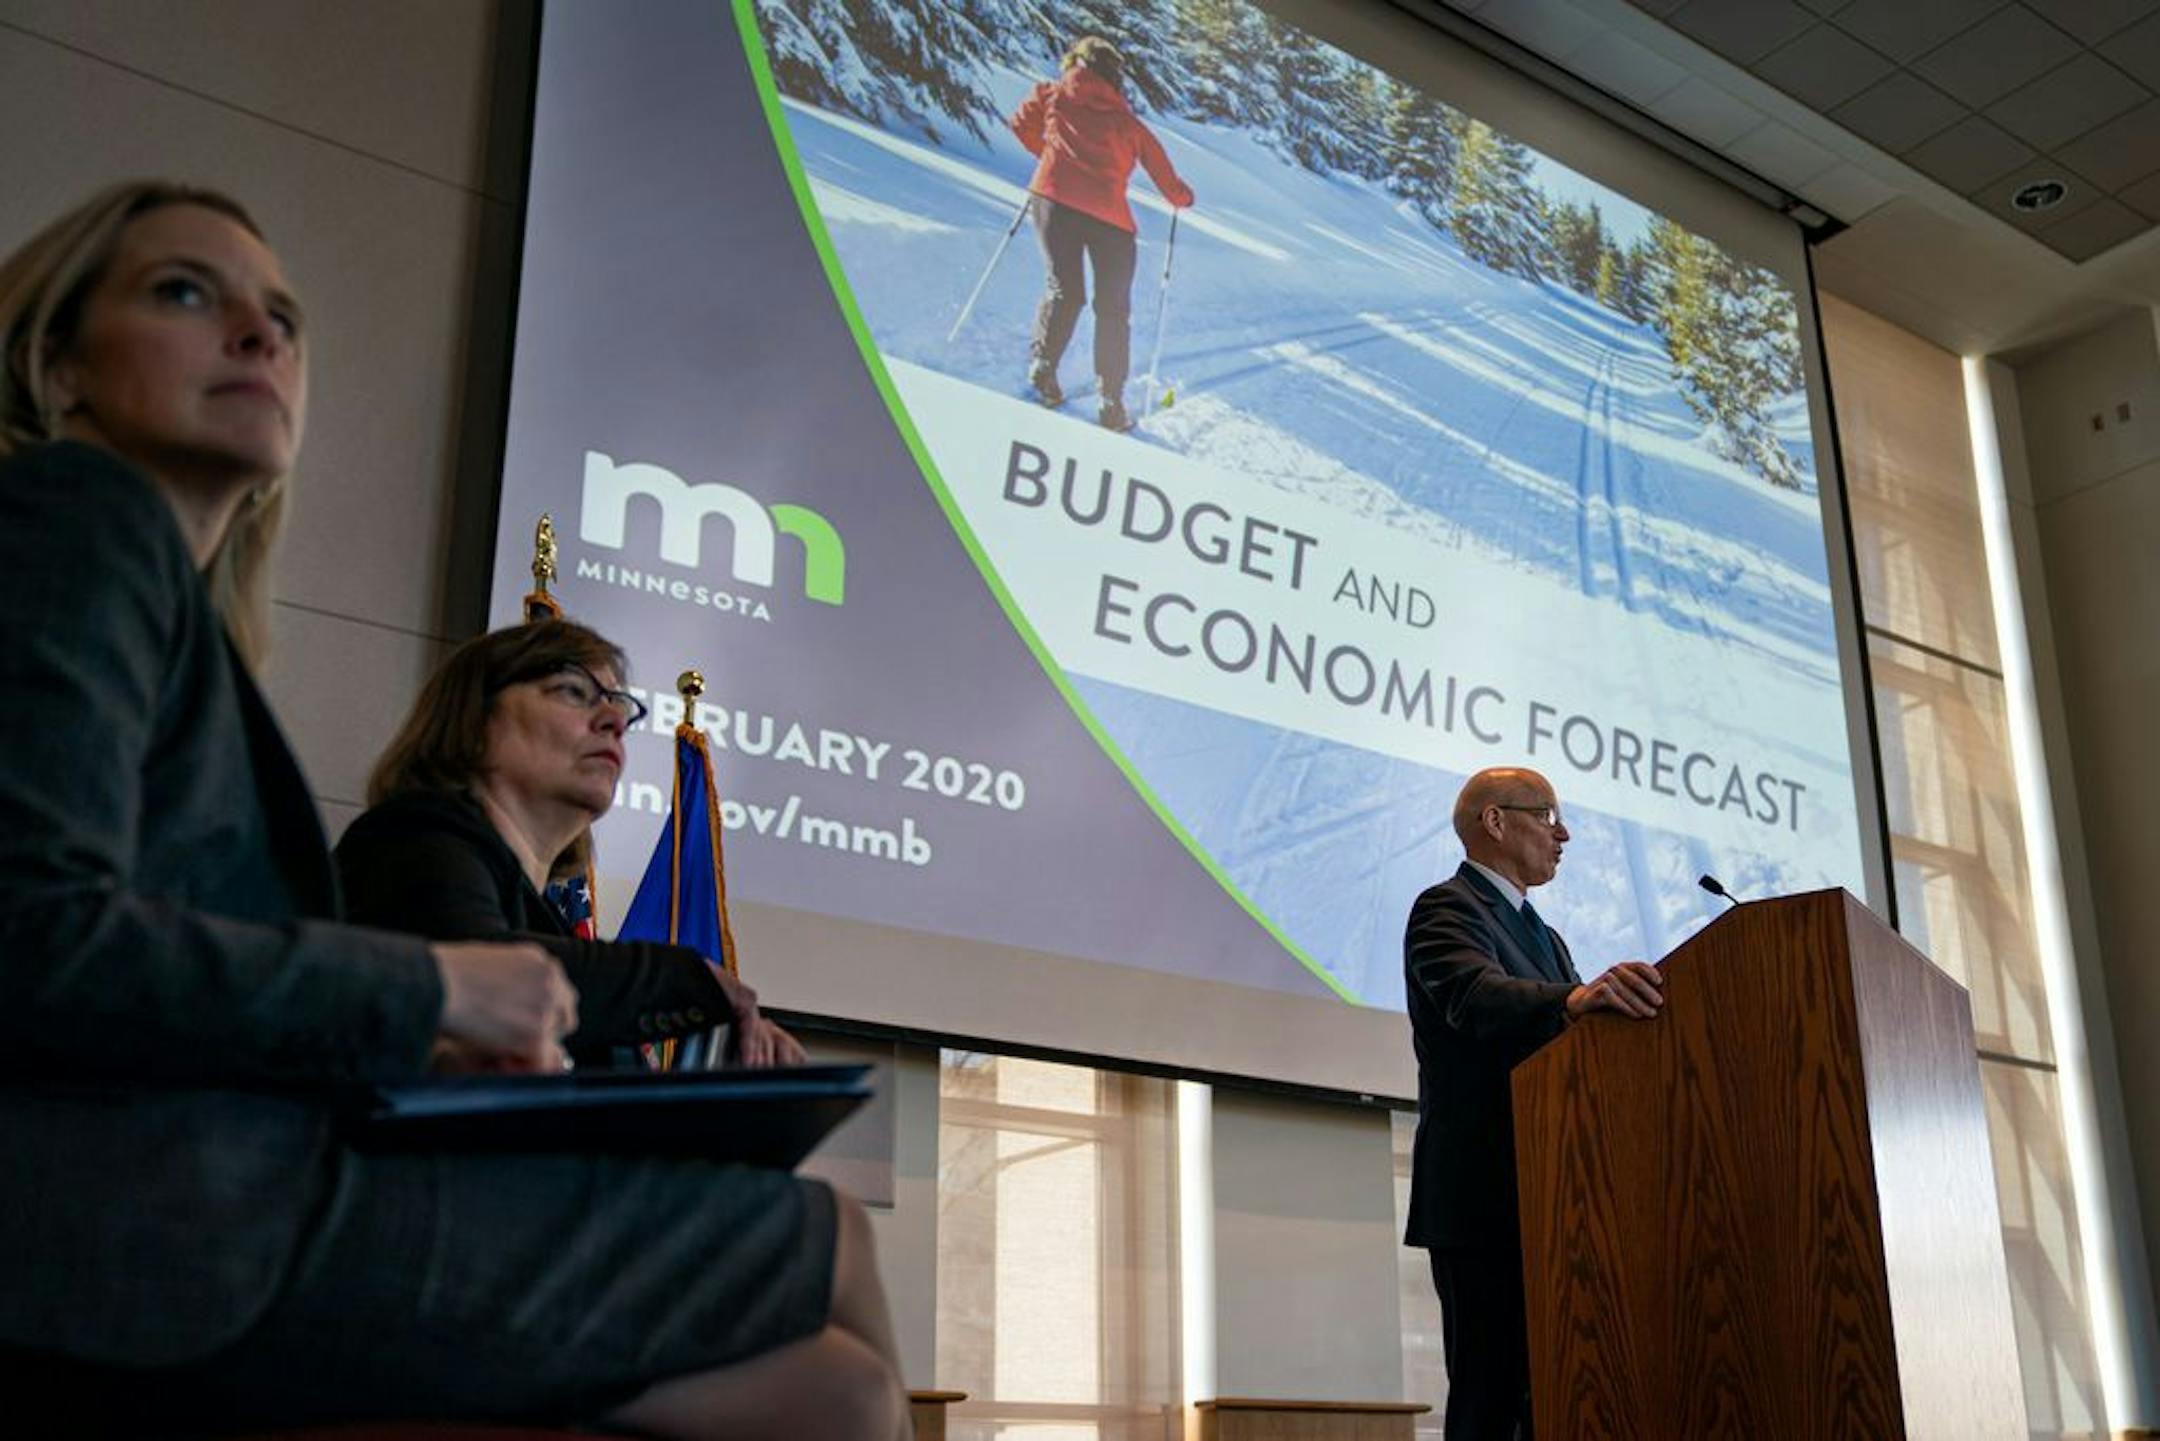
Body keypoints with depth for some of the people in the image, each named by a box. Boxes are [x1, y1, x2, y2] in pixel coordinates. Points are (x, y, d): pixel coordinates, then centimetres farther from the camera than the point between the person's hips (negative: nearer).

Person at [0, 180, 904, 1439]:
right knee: (833, 1242, -4)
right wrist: (427, 992, -9)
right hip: (142, 1237, -8)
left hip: (230, 1199, 8)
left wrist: (452, 1050, 6)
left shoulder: (184, 610, 26)